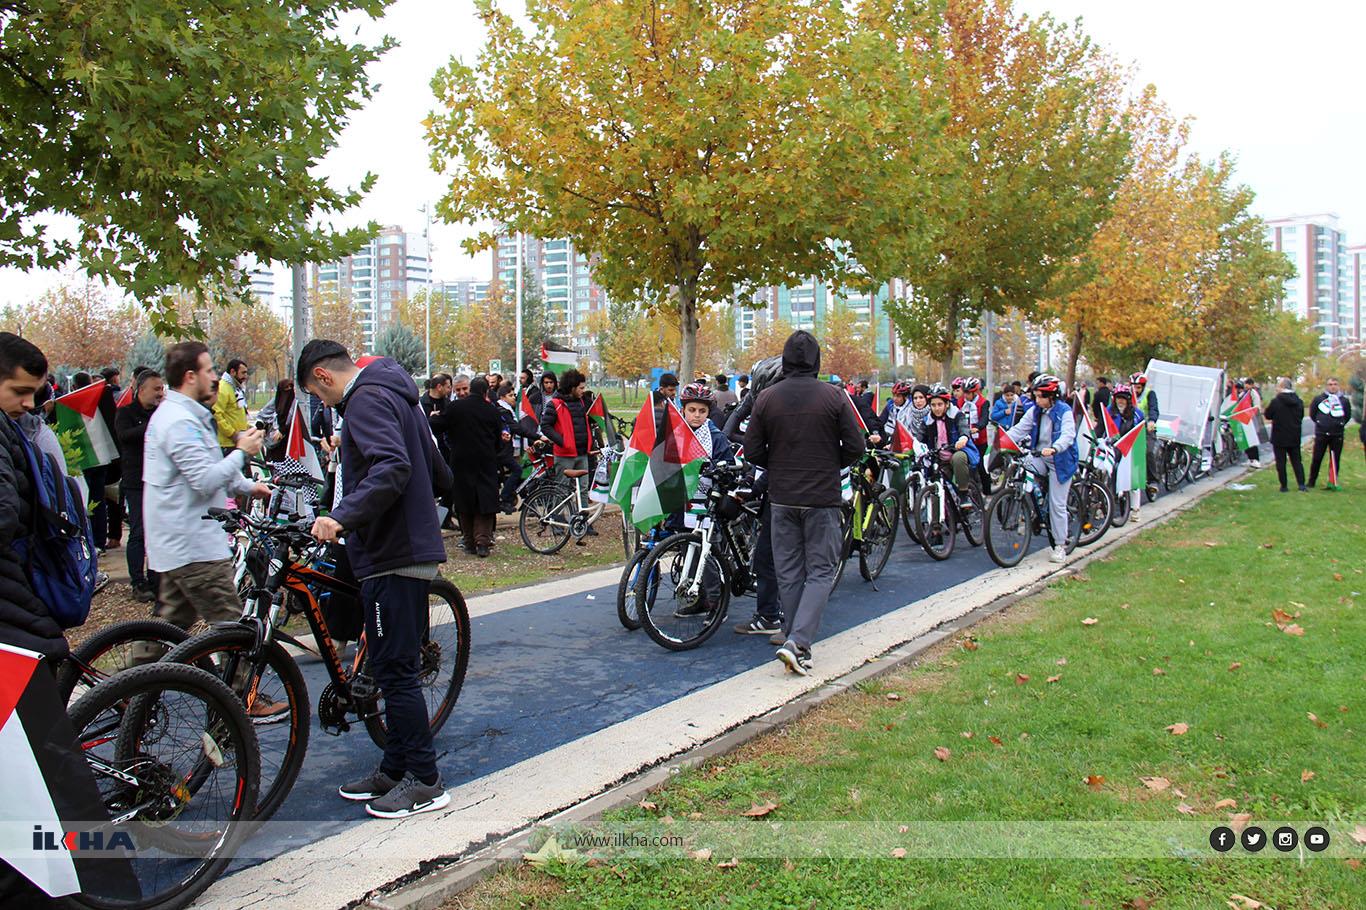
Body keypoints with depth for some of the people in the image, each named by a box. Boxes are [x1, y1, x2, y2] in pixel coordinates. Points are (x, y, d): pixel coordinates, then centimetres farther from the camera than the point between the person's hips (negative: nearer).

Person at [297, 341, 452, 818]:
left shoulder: (367, 400, -12)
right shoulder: (393, 394, 19)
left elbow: (391, 468, -29)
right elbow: (438, 472, 24)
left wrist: (342, 516, -35)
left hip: (393, 556, -10)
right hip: (410, 548, 10)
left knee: (395, 671, -4)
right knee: (396, 668, 15)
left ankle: (425, 782, 3)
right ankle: (395, 769, 25)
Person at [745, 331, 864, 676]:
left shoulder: (767, 398, -1)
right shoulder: (833, 396, -7)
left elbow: (752, 450, 0)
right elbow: (855, 447, -6)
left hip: (782, 498, 3)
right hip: (822, 498, -2)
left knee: (789, 573, 11)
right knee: (820, 571, 3)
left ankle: (796, 646, 17)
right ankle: (798, 641, -12)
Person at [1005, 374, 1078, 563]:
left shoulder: (1064, 412, -13)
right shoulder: (1034, 411, 3)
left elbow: (1068, 436, -27)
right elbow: (1019, 429, -5)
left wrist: (1053, 448, -46)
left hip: (1060, 461, -5)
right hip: (1038, 456, 5)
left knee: (1057, 504, -1)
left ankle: (1060, 546, 10)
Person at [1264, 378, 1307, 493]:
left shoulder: (1276, 401, -15)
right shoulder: (1299, 401, 1)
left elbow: (1268, 415, -4)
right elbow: (1301, 416, 12)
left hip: (1279, 438, -4)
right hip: (1295, 437, 4)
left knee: (1281, 462, 3)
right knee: (1296, 461, 12)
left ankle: (1284, 486, 4)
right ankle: (1301, 484, 2)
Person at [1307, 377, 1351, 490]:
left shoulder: (1345, 400, 4)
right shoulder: (1318, 398, 1)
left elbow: (1348, 416, 14)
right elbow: (1312, 413, 11)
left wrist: (1340, 424, 6)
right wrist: (1319, 422, 7)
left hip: (1337, 435, 1)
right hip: (1321, 434, -1)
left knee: (1335, 460, 4)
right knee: (1317, 459, 2)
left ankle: (1332, 482, 12)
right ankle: (1311, 482, 11)